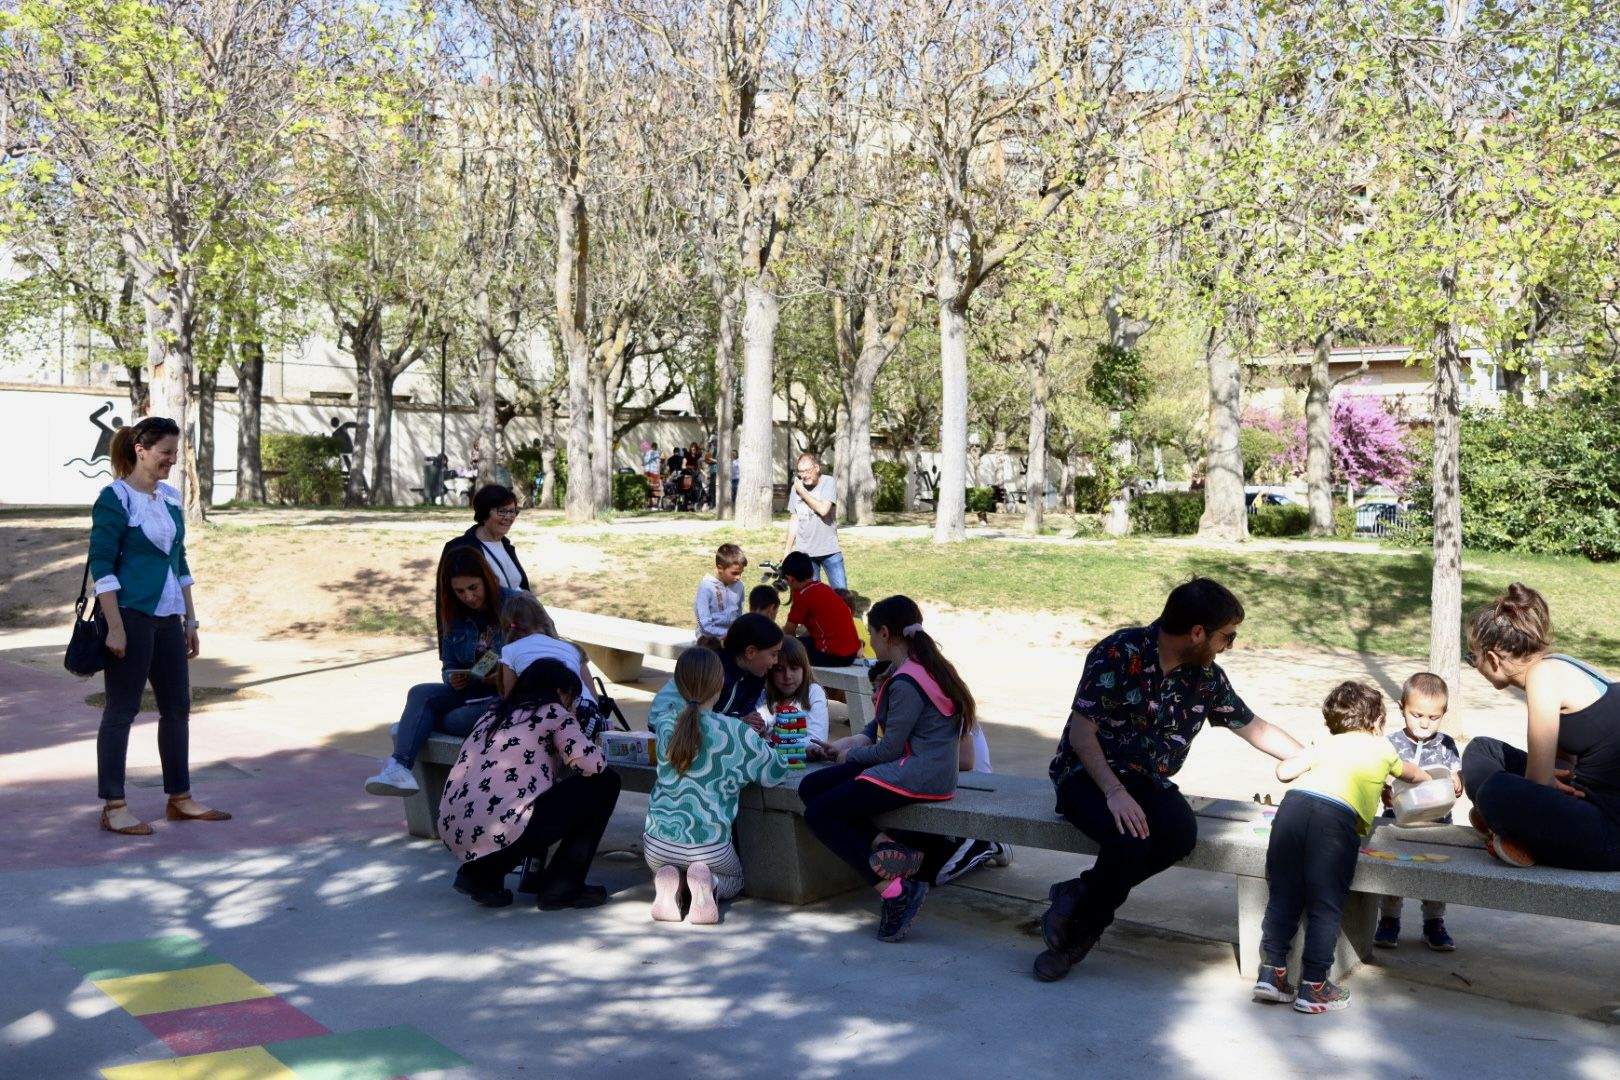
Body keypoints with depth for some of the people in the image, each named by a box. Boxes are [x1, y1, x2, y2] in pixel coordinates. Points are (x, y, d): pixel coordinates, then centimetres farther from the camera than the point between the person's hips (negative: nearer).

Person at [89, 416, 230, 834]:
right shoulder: (114, 498, -9)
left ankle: (179, 799, 20)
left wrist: (190, 618, 16)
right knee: (122, 709, -1)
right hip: (131, 615, -8)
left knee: (177, 706, 10)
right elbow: (102, 565, -13)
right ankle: (113, 808, 7)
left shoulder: (170, 497, 13)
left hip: (167, 618, 8)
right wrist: (115, 626, -18)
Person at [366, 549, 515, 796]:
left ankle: (410, 731, -6)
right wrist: (452, 679, -9)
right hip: (470, 690, 5)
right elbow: (448, 667, 16)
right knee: (420, 693, -22)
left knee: (457, 720, -33)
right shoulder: (454, 615, 12)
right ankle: (400, 769, -38)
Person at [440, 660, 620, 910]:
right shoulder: (553, 713, 4)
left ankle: (481, 874, 19)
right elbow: (592, 764, -5)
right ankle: (562, 888, 8)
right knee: (605, 783, 5)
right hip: (499, 831, -8)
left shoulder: (495, 713, 24)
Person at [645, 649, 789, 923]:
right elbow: (777, 772, -2)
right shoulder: (736, 734, -14)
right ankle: (708, 885, -5)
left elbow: (656, 708, 22)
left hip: (658, 843, 3)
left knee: (661, 870, 37)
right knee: (734, 879, 30)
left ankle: (667, 882, 1)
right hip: (710, 847, -3)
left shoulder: (665, 721, -4)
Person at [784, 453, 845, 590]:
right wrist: (788, 548, 12)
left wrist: (803, 492, -12)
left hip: (829, 549, -3)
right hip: (804, 552, 3)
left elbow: (823, 509, -21)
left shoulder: (828, 483, -6)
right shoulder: (796, 488, 6)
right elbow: (794, 520, 13)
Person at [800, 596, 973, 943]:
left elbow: (890, 749, -17)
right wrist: (849, 742, 16)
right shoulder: (925, 667, 12)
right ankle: (885, 847, -10)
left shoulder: (906, 683, -20)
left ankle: (896, 891, -11)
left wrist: (850, 754, 1)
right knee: (810, 787, 5)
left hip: (918, 776, -10)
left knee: (818, 815, -9)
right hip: (915, 766, 10)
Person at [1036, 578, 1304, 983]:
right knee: (1131, 837, -35)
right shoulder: (1119, 654, -17)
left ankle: (1079, 893, -14)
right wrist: (1115, 792, -30)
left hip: (1147, 781, 6)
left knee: (1182, 833, -28)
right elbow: (1081, 732, -19)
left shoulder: (1206, 676, 3)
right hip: (1087, 773, -5)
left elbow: (1255, 729, 17)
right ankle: (1079, 927, -11)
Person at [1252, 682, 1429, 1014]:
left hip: (1293, 803, 3)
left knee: (1283, 897, 12)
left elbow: (1284, 771, 18)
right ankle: (1313, 987, 7)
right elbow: (1411, 773, 50)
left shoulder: (1324, 745, 30)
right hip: (1336, 816, -3)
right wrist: (1426, 778, 74)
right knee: (1325, 906, 4)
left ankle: (1272, 973, 14)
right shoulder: (1381, 747, 29)